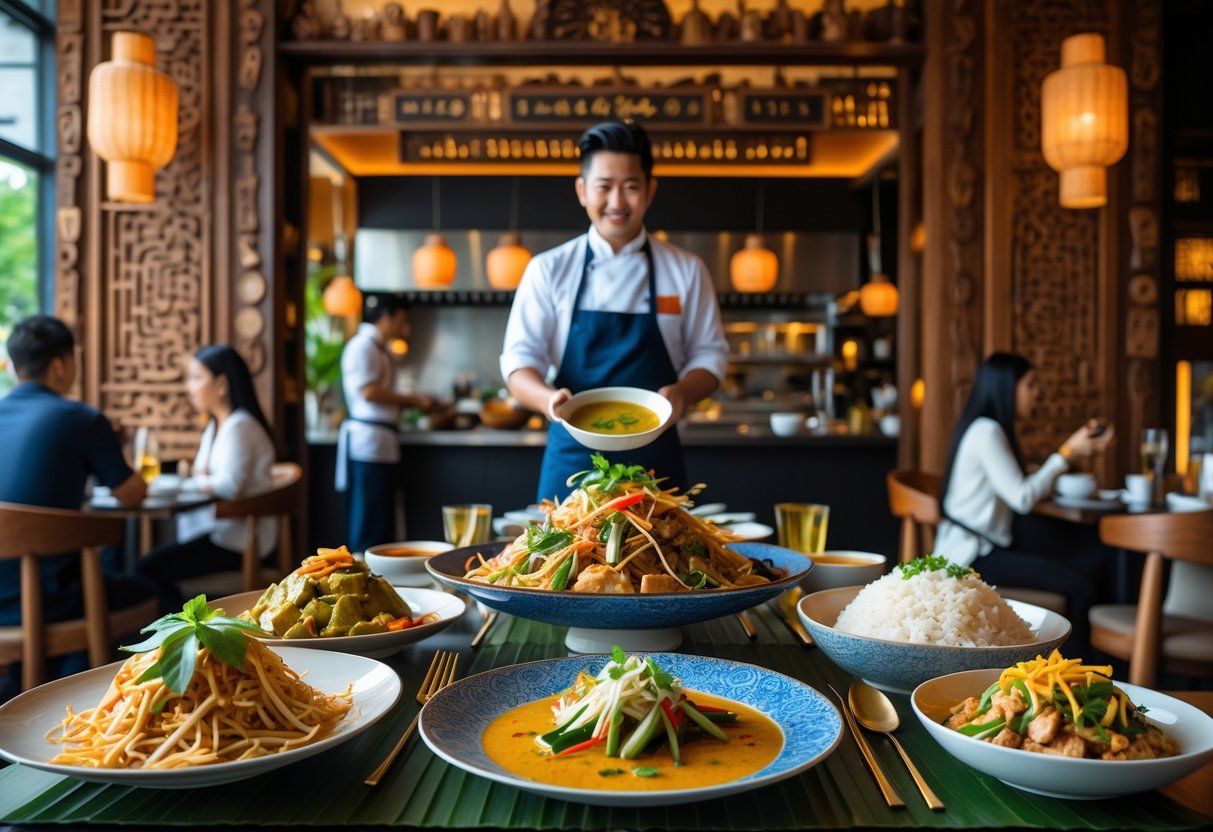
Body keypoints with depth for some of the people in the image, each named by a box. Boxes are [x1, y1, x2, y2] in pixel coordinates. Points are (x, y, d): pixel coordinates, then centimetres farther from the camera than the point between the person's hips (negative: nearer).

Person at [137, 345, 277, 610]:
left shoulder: (239, 426, -16)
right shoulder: (215, 426, 17)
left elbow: (228, 486, -26)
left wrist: (196, 479, -7)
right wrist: (199, 474, -6)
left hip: (238, 541, -10)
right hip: (219, 530, 10)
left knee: (149, 568, -13)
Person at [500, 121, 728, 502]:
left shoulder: (686, 271, 4)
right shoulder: (549, 270, 2)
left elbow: (708, 354, 6)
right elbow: (519, 358, 0)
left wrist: (681, 393, -15)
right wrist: (548, 399, -21)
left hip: (655, 460, 1)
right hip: (572, 458, 0)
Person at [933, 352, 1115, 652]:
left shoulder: (995, 430, 18)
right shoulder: (985, 431, -13)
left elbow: (1028, 486, 14)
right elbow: (1022, 498, -18)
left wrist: (1076, 449, 17)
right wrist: (1066, 454, -8)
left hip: (987, 548, 10)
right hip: (971, 555, -10)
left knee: (1095, 564, -4)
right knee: (1081, 586, -21)